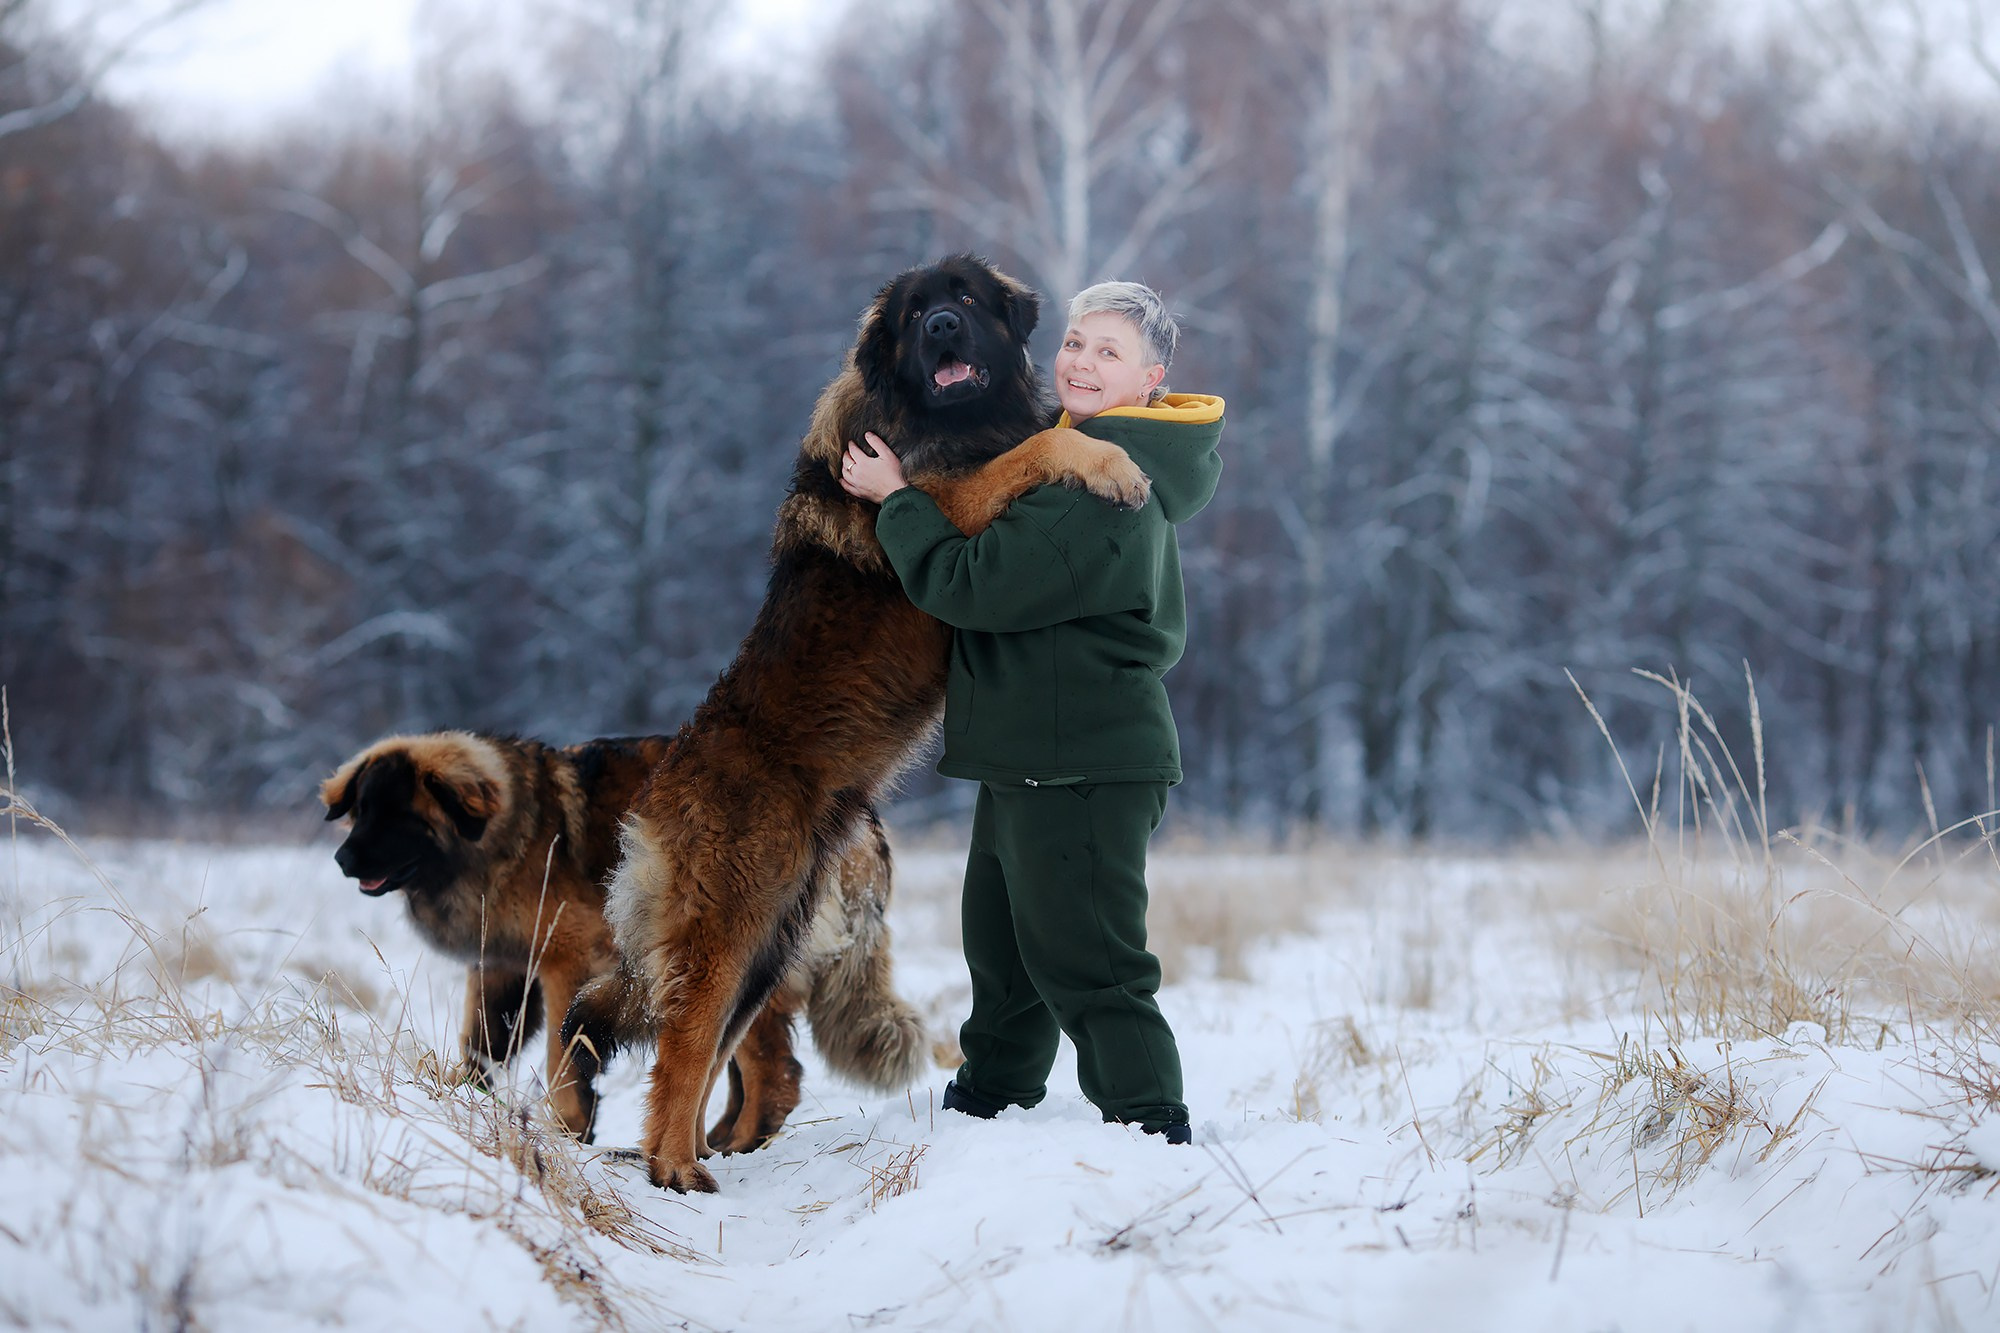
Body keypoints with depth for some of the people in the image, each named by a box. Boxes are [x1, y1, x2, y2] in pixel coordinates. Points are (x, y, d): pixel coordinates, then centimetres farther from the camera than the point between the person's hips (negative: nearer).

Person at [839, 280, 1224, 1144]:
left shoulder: (1101, 492, -20)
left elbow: (971, 585, -22)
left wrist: (895, 498, -10)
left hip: (1084, 772, -11)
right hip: (1029, 759, 11)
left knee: (1085, 962, -8)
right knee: (1002, 943, 23)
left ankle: (1152, 1131, -3)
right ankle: (989, 1102, 38)